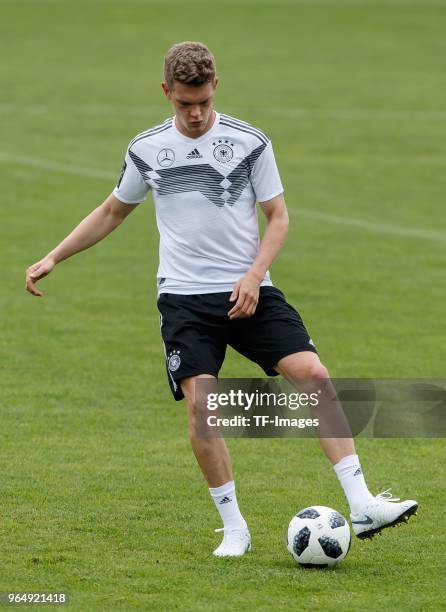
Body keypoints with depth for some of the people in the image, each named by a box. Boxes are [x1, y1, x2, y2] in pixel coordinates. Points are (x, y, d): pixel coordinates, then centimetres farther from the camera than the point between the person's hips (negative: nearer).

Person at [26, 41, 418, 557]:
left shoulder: (249, 143, 0)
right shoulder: (146, 150, 5)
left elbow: (277, 216, 5)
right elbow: (112, 212, 20)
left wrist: (254, 276, -11)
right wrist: (53, 258, 16)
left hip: (248, 292, 0)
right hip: (184, 297, 0)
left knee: (312, 374, -16)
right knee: (200, 404, -16)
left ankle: (361, 506, -15)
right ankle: (234, 529, -1)